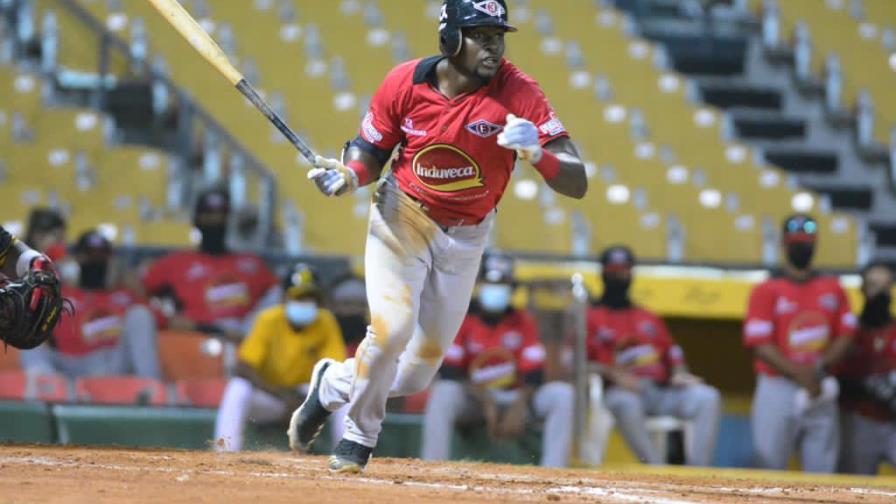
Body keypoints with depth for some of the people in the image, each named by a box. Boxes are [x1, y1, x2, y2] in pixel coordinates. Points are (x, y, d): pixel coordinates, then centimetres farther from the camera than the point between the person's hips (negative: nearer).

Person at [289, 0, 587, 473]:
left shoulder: (517, 92, -21)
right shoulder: (405, 83, -17)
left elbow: (577, 183, -24)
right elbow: (371, 148, 0)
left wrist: (536, 153, -44)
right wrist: (348, 175, -22)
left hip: (466, 236, 1)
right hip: (402, 218, -1)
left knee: (414, 375, 4)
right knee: (391, 329, -20)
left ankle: (334, 384, 36)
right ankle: (358, 436, 7)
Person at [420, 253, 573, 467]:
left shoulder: (523, 322, 3)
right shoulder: (462, 320, -4)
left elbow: (534, 375, -5)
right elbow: (449, 372, -12)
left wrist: (518, 409, -24)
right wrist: (486, 402, -25)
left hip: (515, 400, 2)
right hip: (473, 399, -2)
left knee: (562, 393, -22)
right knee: (442, 393, -35)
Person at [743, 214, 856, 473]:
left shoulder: (833, 288, 12)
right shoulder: (767, 291, -1)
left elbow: (846, 336, 6)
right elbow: (760, 345, -10)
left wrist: (820, 368, -12)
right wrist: (799, 373, -20)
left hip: (821, 391, 4)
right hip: (778, 390, -4)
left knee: (822, 468, 3)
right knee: (770, 466, -6)